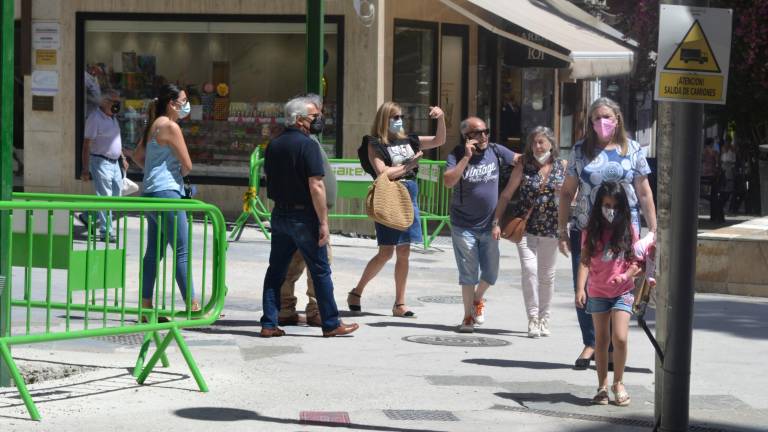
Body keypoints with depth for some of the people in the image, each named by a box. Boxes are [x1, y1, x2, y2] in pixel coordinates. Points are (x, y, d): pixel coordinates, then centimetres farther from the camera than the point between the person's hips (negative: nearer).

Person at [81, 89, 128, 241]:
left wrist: (122, 158, 22)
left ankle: (87, 217, 26)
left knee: (116, 193, 12)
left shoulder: (112, 118, 14)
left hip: (114, 162, 9)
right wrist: (85, 169, -19)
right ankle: (106, 232, -3)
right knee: (104, 197, -7)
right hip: (100, 161, -9)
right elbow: (87, 144, -16)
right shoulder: (95, 118, -14)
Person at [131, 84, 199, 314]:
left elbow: (137, 156, 27)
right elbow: (187, 165, -11)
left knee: (154, 251, 11)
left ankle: (146, 305, 12)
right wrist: (178, 173, 10)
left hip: (152, 191, 10)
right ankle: (192, 306, -8)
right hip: (167, 192, -10)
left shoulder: (154, 125, 15)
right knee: (182, 252, -8)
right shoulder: (170, 126, -12)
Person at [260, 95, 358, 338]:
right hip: (304, 216, -7)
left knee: (276, 270, 10)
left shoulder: (273, 145, 8)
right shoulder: (307, 145, -15)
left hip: (279, 215, 7)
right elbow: (316, 186, -20)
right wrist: (324, 222, -17)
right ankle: (331, 324, 9)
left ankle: (269, 324, 8)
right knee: (320, 271, 3)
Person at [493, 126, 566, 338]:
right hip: (526, 228, -1)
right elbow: (506, 195, 1)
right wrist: (496, 222, -5)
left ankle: (544, 318, 23)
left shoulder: (562, 166, 2)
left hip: (551, 229, 2)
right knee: (529, 269, -16)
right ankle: (533, 318, -11)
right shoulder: (524, 167, -1)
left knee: (547, 274, 10)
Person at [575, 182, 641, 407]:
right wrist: (580, 289, -17)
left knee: (620, 338, -11)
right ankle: (602, 385, 18)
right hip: (598, 292, 1)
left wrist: (627, 275, -18)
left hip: (622, 292, -1)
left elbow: (636, 261, 3)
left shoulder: (628, 231, -1)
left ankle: (618, 383, 7)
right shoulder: (591, 232, -2)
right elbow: (584, 261, -6)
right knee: (601, 341, 6)